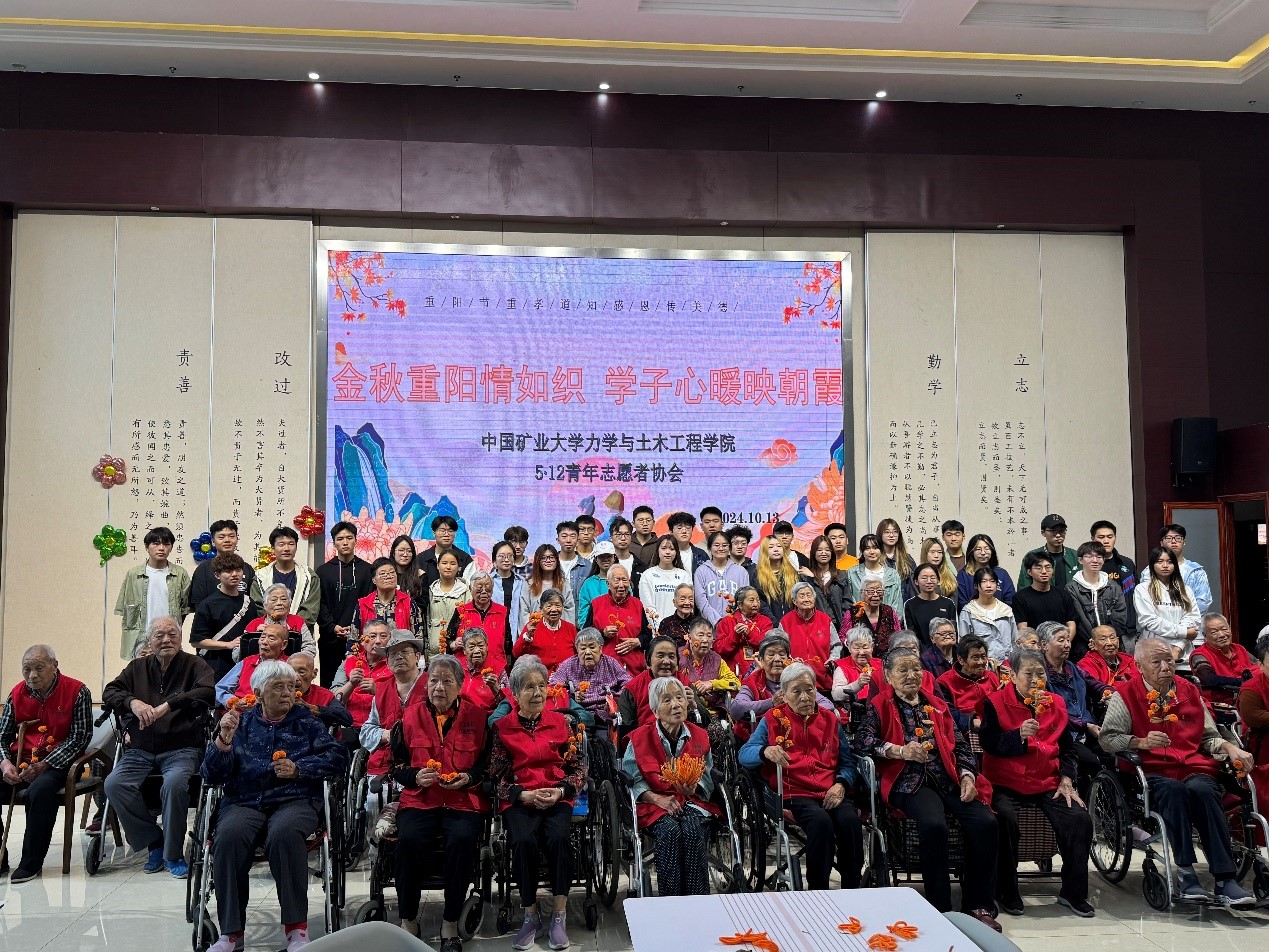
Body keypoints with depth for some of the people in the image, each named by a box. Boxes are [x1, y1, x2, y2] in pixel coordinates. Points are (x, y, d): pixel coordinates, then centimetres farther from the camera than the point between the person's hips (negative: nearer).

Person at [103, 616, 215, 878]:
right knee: (114, 784, -24)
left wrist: (168, 705, -23)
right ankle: (154, 843, -5)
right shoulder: (138, 667, 17)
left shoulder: (194, 665, 4)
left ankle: (173, 854, -12)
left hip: (181, 748, -4)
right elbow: (109, 692, 8)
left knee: (174, 783, -33)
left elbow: (208, 693, -14)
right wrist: (133, 702, -13)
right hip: (140, 750, 4)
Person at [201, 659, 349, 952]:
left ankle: (296, 927, -25)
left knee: (284, 833, -35)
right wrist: (223, 741, -9)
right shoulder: (241, 722, 16)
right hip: (244, 802, 1)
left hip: (295, 799, -1)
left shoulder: (306, 721, 15)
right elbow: (212, 775, 9)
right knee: (229, 837, -32)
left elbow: (338, 759, 6)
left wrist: (299, 769, -8)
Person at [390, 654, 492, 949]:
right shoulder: (410, 718, 9)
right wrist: (417, 777, -6)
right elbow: (397, 768, 14)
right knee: (408, 839, -31)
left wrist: (468, 778, -10)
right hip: (420, 799, 1)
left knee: (463, 839, -33)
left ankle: (450, 922, -13)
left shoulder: (478, 717, 5)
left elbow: (489, 764, 9)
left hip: (465, 800, -1)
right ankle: (408, 920, -10)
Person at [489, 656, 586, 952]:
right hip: (519, 799, -1)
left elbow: (578, 768, 9)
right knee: (524, 841, -30)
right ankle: (531, 916, -11)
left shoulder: (561, 722, 9)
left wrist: (560, 791, -8)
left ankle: (558, 917, -17)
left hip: (558, 798, 1)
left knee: (558, 837, -30)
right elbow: (497, 776, 4)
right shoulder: (502, 727, 6)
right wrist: (524, 795, -11)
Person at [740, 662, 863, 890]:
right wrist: (766, 752, -22)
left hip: (830, 793, 3)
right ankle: (818, 891, -20)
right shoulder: (772, 720, 12)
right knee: (821, 821, -33)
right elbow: (744, 754, 1)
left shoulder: (830, 719, 20)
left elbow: (848, 762, 15)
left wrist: (841, 784, -6)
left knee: (850, 820, -29)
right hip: (794, 794, -3)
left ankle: (851, 891, -15)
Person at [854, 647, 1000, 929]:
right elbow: (862, 739, -5)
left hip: (947, 777, 5)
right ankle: (940, 908, -17)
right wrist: (900, 750, -18)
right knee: (934, 824, -33)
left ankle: (978, 905, -7)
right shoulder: (880, 705, 11)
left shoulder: (936, 705, 25)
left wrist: (967, 776, 0)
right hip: (909, 781, -4)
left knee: (985, 821, -21)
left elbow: (959, 744, 18)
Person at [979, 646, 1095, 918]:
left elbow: (1067, 748, 17)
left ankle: (1073, 892, 3)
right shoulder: (995, 702, -1)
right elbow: (989, 743, -10)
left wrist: (1066, 781, 3)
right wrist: (1019, 734, -25)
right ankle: (1008, 893, -12)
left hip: (1048, 783, 4)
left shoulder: (1055, 703, 12)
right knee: (1006, 819, -32)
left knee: (1081, 819, -17)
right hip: (1006, 783, -4)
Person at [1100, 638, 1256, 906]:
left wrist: (1229, 747, 4)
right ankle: (1186, 874, -34)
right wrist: (1141, 742, -15)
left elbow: (1209, 737, 25)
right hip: (1153, 772, -3)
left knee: (1202, 789, -33)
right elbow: (1108, 738, 0)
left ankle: (1226, 880, -33)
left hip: (1195, 768, 3)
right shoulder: (1126, 694, 7)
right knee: (1173, 790, -37)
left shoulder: (1189, 691, 20)